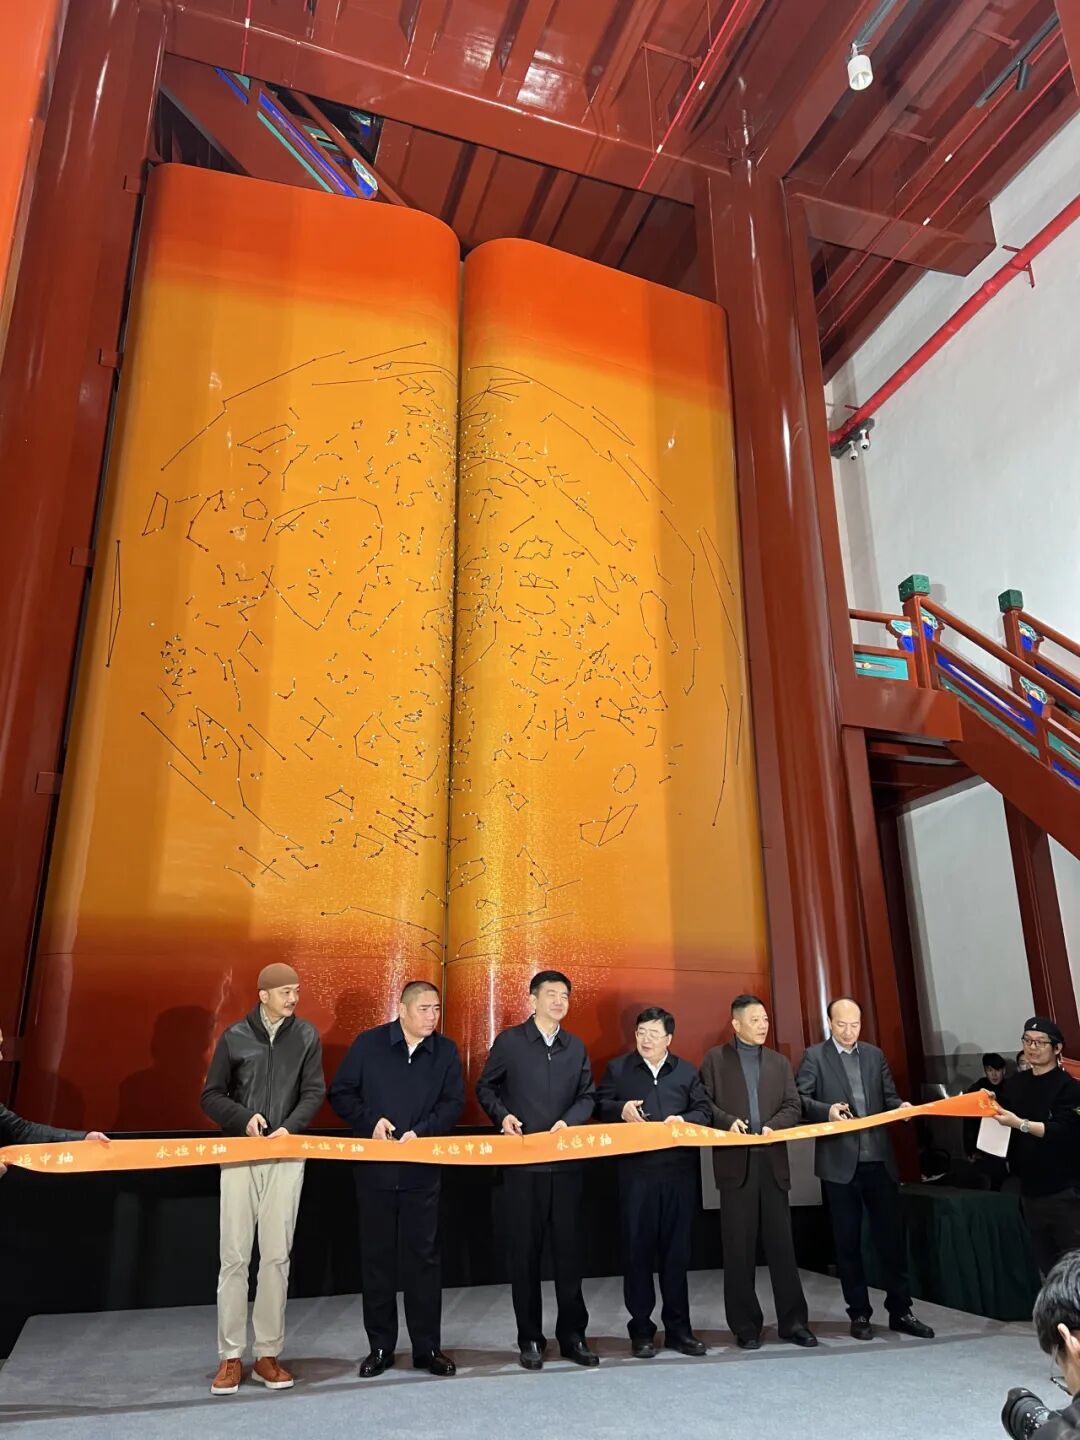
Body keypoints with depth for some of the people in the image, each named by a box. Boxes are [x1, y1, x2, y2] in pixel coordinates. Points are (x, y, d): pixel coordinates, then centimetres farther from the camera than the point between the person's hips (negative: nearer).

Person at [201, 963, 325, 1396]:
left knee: (276, 1256, 5)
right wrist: (243, 1118, -14)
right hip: (239, 1154, 0)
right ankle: (230, 1357, 13)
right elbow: (211, 1096, 4)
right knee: (235, 1256, 2)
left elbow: (314, 1092, 1)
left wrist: (289, 1126, -17)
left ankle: (268, 1354, 16)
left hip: (286, 1156, 1)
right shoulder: (234, 1037, 1)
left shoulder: (307, 1036, 3)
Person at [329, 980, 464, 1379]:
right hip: (374, 1167, -1)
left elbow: (454, 1104, -1)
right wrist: (370, 1121, -14)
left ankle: (427, 1347, 19)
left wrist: (421, 1131, -15)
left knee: (424, 1255, 6)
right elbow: (340, 1093, 0)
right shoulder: (368, 1043, -5)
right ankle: (380, 1346, 24)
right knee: (377, 1256, 10)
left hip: (422, 1170, 1)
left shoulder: (446, 1051, 0)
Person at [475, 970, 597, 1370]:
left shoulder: (576, 1047, 10)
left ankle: (572, 1334, 20)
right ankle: (530, 1338, 18)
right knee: (525, 1249, 5)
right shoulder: (509, 1041, -1)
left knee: (569, 1247, 7)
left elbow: (588, 1095, 11)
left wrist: (569, 1120, -7)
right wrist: (502, 1114, -12)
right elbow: (485, 1088, 4)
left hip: (566, 1161, 3)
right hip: (522, 1161, -3)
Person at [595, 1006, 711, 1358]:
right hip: (635, 1172, -1)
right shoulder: (617, 1069, 6)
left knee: (677, 1251, 9)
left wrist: (684, 1121, -10)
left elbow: (705, 1111, 9)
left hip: (679, 1173, 2)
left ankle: (678, 1327, 22)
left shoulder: (687, 1071, 10)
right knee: (637, 1250, 4)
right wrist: (621, 1110, -13)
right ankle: (641, 1330, 16)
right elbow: (599, 1105, 6)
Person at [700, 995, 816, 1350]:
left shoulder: (779, 1062, 13)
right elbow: (703, 1102, -3)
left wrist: (773, 1125, -12)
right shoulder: (715, 1058, 3)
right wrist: (728, 1121, -19)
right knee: (739, 1248, 3)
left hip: (772, 1161, 3)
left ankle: (793, 1321, 18)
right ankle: (745, 1326, 14)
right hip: (735, 1162, -3)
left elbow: (793, 1107, 6)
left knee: (781, 1244, 6)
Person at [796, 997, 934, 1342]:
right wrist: (827, 1110, -25)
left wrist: (901, 1106, -9)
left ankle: (900, 1311, 20)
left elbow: (888, 1096, 13)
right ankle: (859, 1314, 19)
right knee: (848, 1241, 7)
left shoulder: (875, 1055, 12)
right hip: (840, 1162, -3)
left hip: (879, 1159, 3)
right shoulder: (814, 1056, -1)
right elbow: (800, 1099, -8)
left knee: (891, 1235, 7)